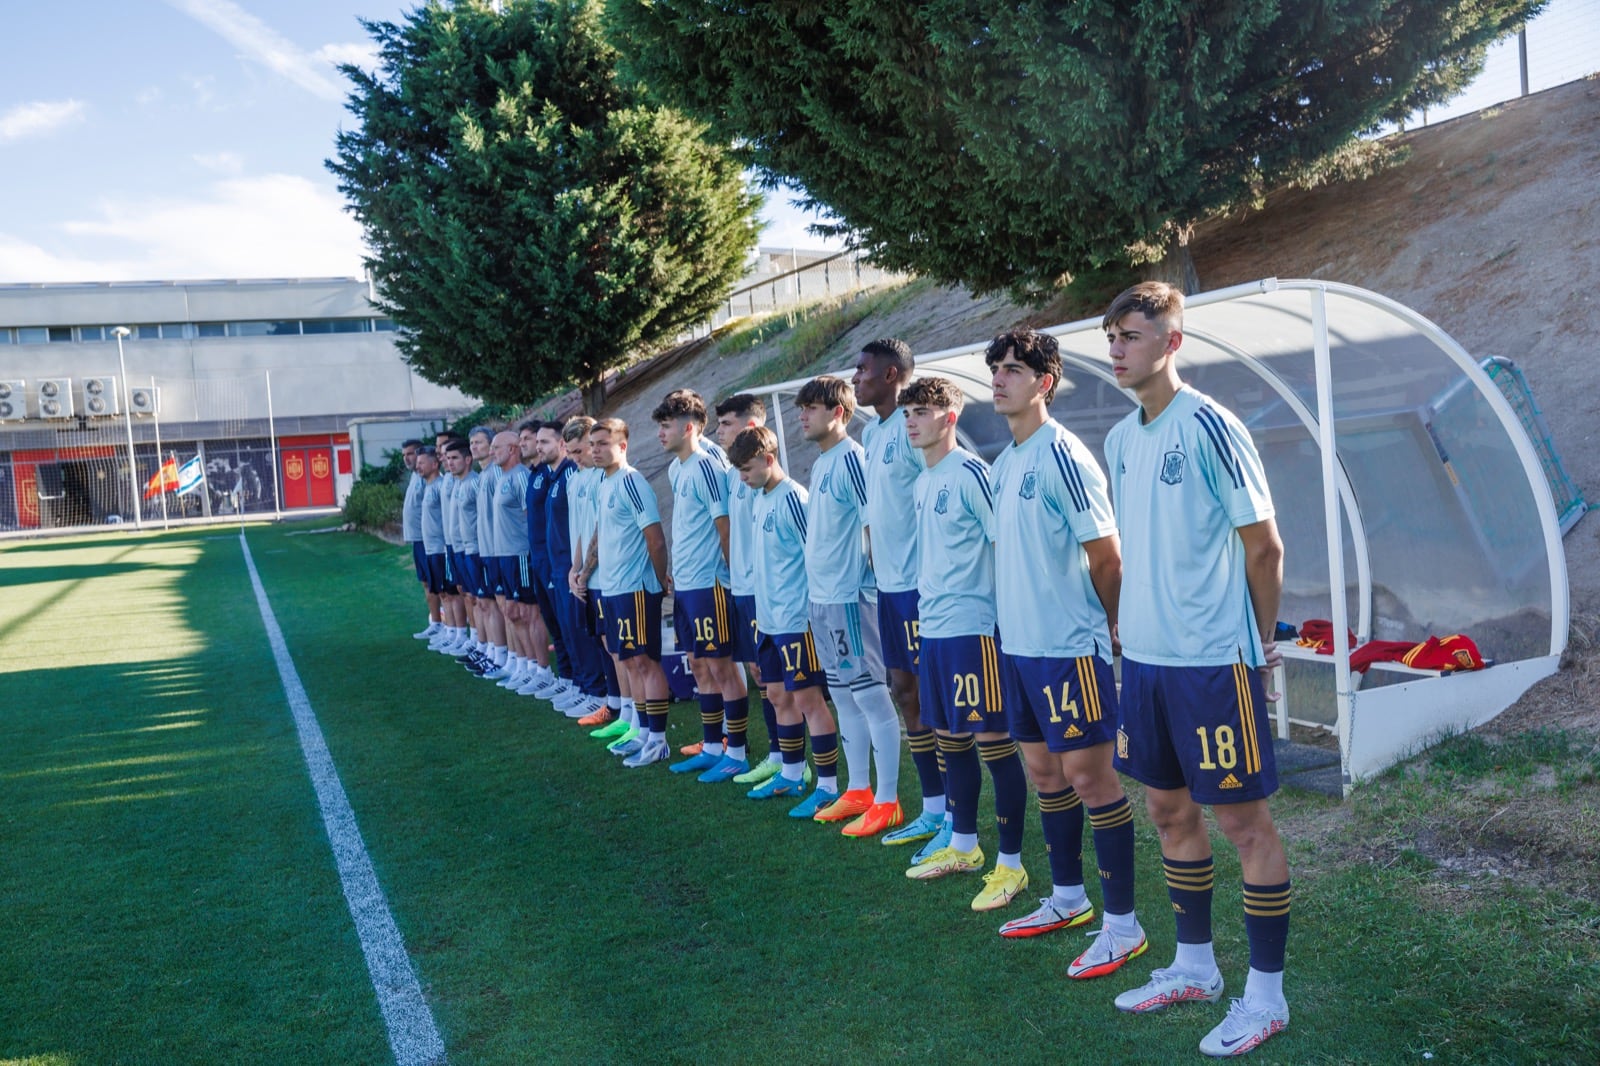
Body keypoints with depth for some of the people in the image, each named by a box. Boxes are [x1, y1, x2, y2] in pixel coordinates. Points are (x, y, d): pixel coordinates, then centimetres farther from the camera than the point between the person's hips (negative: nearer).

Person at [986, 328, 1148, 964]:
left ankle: (1123, 924, 8)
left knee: (1089, 775, -3)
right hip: (1018, 643, 9)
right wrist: (1017, 620, 14)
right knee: (1044, 770, 17)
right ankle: (1067, 898, 32)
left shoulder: (1062, 454, -14)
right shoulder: (1004, 462, 11)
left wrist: (1107, 628, -3)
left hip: (1068, 646, -9)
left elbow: (1106, 556, -13)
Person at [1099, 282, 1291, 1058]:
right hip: (1145, 655, 8)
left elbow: (1264, 546, -9)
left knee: (1242, 819, 3)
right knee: (1169, 809, 16)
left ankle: (1266, 994, 17)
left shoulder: (1209, 426, -13)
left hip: (1214, 659, -8)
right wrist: (1132, 619, 15)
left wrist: (1258, 642, -2)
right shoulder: (1120, 439, 8)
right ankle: (1195, 967, 33)